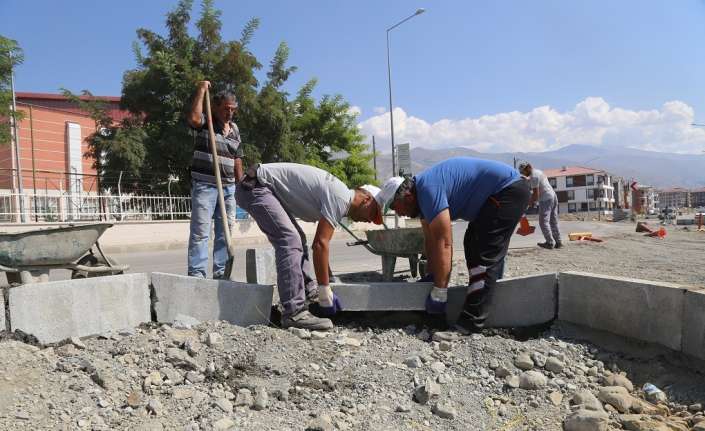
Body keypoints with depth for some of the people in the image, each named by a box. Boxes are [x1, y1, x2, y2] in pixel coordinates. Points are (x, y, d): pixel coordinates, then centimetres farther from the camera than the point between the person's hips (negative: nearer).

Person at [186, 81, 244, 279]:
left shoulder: (235, 130, 15)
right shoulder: (204, 123, -1)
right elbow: (193, 118, -26)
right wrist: (201, 90, -14)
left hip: (228, 187, 6)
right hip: (204, 185, -6)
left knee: (225, 232, 8)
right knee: (200, 231, -8)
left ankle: (221, 272, 16)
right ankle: (196, 273, -5)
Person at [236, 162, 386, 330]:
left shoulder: (338, 196, 14)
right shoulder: (341, 198, -16)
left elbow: (319, 243, 17)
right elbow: (320, 244, -21)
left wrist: (325, 291, 18)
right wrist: (325, 293, -15)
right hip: (256, 186, -11)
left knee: (294, 238, 17)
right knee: (289, 239, -21)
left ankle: (310, 291, 19)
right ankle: (294, 313, -21)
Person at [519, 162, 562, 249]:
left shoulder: (533, 176, -14)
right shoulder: (538, 171, 18)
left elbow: (536, 193, -17)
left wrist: (530, 202, -3)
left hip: (545, 199, -10)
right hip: (553, 196, 10)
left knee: (544, 221, -6)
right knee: (553, 221, 11)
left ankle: (550, 243, -7)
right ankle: (558, 242, 12)